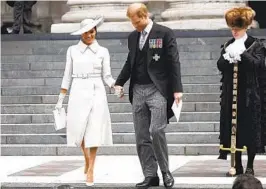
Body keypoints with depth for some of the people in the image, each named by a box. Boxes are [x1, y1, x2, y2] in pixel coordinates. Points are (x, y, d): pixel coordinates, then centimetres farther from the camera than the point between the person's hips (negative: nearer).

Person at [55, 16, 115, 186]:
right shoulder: (72, 51, 5)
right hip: (78, 93, 1)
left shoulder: (103, 51, 4)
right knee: (79, 130, 1)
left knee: (95, 131, -6)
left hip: (97, 93, -1)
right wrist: (61, 99, 6)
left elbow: (107, 76, 4)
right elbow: (67, 76, 7)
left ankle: (91, 169, 3)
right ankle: (87, 158, 30)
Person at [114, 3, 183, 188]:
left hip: (157, 89, -6)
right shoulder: (133, 36, 14)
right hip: (138, 90, 6)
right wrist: (120, 82, 8)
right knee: (142, 137, 4)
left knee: (156, 131, -17)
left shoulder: (165, 33, -4)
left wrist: (177, 89, -12)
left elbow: (174, 62, -6)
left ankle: (165, 171, 0)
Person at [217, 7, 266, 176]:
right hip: (231, 93, 4)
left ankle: (250, 166, 6)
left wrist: (242, 53, -21)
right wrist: (228, 57, -14)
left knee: (250, 129, -2)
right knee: (233, 129, 1)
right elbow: (220, 66, 5)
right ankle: (237, 165, 8)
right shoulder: (228, 46, 13)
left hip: (250, 93, -4)